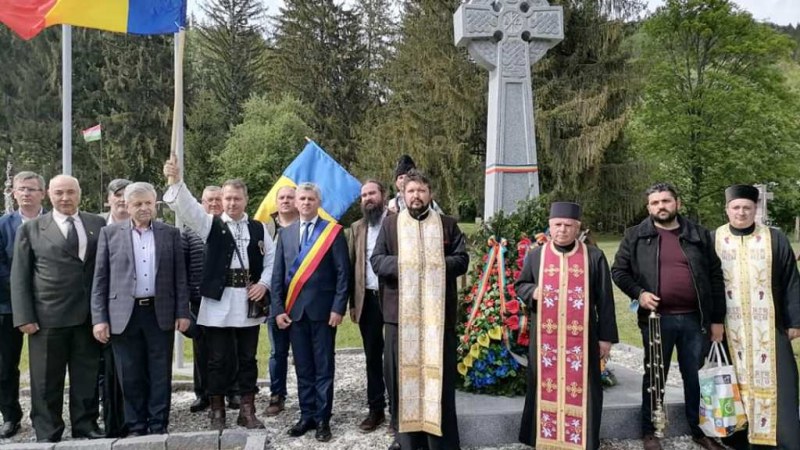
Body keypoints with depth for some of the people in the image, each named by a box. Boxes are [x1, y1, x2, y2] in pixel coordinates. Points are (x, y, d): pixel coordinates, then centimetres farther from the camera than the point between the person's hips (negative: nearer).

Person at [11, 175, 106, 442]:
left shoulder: (98, 225, 7)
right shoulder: (31, 229, 4)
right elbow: (19, 277, 2)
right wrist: (24, 317, -6)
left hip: (89, 315, 1)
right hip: (47, 316, -1)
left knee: (86, 376, 10)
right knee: (46, 380, 7)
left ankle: (86, 426, 22)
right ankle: (47, 434, 19)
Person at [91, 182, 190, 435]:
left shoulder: (170, 233, 6)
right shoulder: (110, 233, 4)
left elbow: (180, 276, 6)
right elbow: (100, 279, 3)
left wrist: (182, 312, 0)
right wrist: (99, 318, -3)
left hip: (161, 313, 0)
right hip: (124, 314, 0)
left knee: (160, 375, 6)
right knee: (131, 376, 7)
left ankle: (158, 426, 17)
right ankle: (136, 427, 20)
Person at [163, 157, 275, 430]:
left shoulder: (258, 228, 9)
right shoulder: (211, 225, 3)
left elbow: (271, 260, 11)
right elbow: (188, 208, -14)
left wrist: (264, 283, -5)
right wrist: (176, 181, -30)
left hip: (248, 301, 2)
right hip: (219, 302, -2)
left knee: (247, 359, 9)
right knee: (218, 359, 5)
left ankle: (247, 410, 19)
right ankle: (217, 412, 17)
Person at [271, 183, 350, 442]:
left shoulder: (333, 231, -1)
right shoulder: (285, 233, 10)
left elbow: (343, 273, -5)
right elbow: (278, 274, 9)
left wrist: (338, 307, -11)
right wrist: (278, 308, 1)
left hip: (322, 309, -3)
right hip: (294, 309, 4)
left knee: (323, 367, 4)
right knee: (303, 368, 11)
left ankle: (323, 419, 13)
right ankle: (307, 416, 21)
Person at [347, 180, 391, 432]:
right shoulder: (356, 228, 12)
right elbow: (351, 266, 11)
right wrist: (352, 302, 6)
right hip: (368, 299, 4)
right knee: (372, 356, 11)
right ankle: (376, 409, 22)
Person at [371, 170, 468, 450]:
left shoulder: (448, 225, 10)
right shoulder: (390, 224, 10)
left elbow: (462, 259, 4)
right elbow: (376, 260, 3)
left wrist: (437, 264, -11)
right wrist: (402, 263, -14)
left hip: (437, 312, 0)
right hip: (400, 311, 1)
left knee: (439, 374, 2)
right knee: (402, 372, 4)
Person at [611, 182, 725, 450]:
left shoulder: (699, 235, 6)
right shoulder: (636, 236, 2)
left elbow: (715, 276, 7)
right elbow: (619, 270, 5)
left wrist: (718, 319, 4)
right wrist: (638, 292, -13)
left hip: (695, 319, 2)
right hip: (657, 319, -1)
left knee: (696, 377, 12)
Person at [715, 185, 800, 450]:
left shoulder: (775, 240, 3)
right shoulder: (712, 241, 3)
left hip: (768, 326, 0)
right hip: (728, 328, 0)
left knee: (773, 382, 2)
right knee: (734, 383, 5)